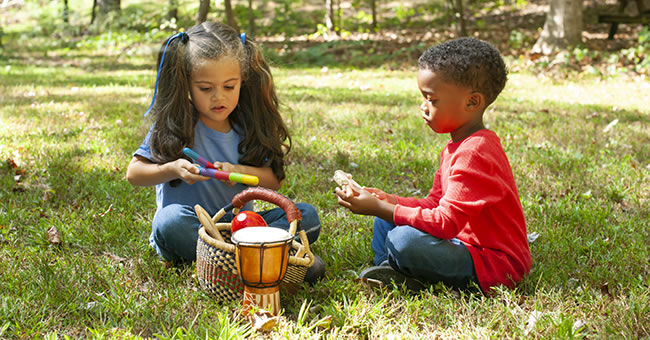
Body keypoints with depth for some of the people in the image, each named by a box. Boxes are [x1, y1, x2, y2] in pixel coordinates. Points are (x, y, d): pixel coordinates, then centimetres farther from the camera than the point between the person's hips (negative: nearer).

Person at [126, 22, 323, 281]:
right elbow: (133, 173, -4)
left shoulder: (246, 126, 3)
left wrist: (240, 171, -16)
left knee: (307, 216, -14)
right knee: (171, 219, -37)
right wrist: (173, 169, -22)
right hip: (191, 225, -3)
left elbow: (275, 180, 3)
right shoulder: (175, 125, -6)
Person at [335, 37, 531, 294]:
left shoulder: (473, 154, -24)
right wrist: (387, 201, -3)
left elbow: (445, 223, -29)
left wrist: (379, 208, -25)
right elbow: (435, 204, 13)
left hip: (495, 267, -11)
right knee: (386, 222, 13)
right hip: (465, 241, 11)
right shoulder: (457, 147, 10)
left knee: (404, 239, -30)